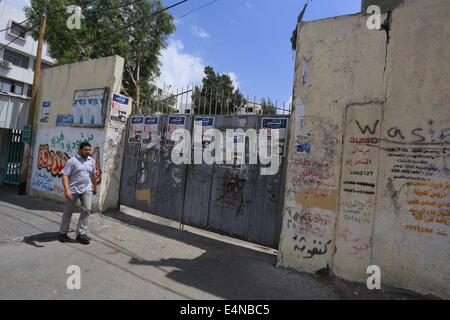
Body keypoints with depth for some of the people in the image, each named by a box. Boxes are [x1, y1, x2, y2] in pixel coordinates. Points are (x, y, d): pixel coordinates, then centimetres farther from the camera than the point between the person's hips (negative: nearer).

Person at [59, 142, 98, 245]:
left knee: (86, 210, -6)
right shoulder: (72, 161, -8)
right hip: (73, 190, -3)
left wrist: (95, 187, 26)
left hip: (87, 190, 4)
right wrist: (67, 190, -25)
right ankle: (63, 233, 25)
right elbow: (65, 175, -14)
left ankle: (81, 233, 3)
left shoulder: (92, 161, 7)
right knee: (68, 211, 9)